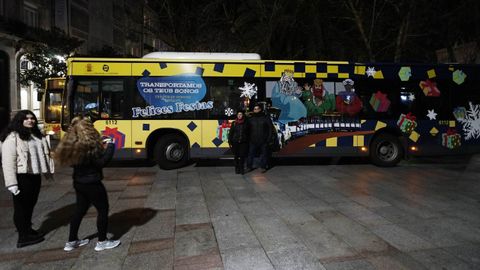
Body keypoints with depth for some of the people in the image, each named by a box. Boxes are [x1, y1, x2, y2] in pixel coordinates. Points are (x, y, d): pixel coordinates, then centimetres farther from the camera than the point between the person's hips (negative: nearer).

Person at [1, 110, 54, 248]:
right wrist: (12, 183, -22)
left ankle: (28, 230, 36)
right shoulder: (12, 137, -13)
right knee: (21, 207, 5)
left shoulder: (37, 135, 12)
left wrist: (48, 170, 13)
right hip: (22, 177, -7)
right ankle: (23, 237, 16)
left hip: (35, 175, 8)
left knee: (30, 205, 20)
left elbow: (45, 153, 19)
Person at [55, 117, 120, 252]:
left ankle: (71, 241, 29)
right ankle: (102, 242, 15)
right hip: (92, 183, -8)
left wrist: (102, 146, 6)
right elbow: (101, 162, -23)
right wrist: (110, 147, -13)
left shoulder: (71, 144, 4)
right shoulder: (90, 144, -22)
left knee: (80, 210, 20)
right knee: (103, 209, 6)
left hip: (78, 183, 8)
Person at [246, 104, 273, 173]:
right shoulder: (251, 119, 7)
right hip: (253, 141, 1)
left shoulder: (266, 118, 2)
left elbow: (270, 128, 1)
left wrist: (269, 138, -6)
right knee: (251, 153, 2)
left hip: (263, 140, -1)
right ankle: (249, 166, 12)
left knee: (264, 154, 6)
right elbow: (247, 129, 9)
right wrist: (248, 138, 0)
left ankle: (263, 167, 17)